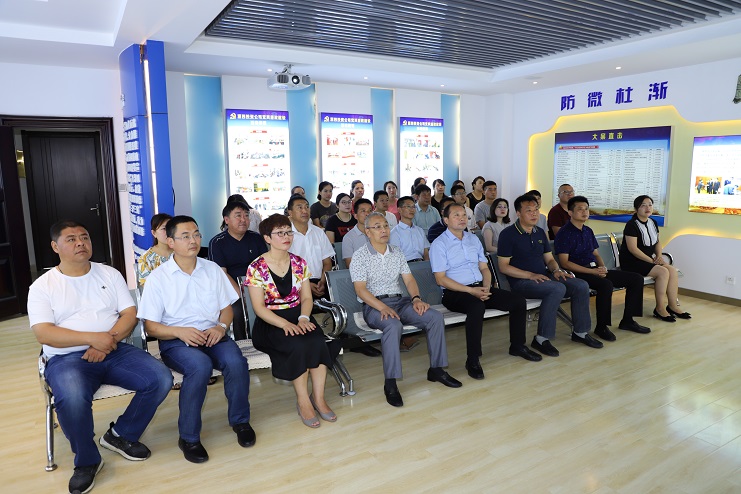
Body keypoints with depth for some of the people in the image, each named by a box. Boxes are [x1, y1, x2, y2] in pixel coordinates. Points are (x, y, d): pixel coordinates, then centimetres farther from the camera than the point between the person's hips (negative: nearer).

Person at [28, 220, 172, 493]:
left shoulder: (110, 274, 10)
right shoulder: (42, 286, 3)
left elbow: (130, 314, 3)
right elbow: (43, 333, -9)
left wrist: (108, 340, -16)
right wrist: (93, 338, -21)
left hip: (115, 350, 3)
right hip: (67, 357, -3)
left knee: (161, 379, -19)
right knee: (72, 398, -36)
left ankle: (121, 435, 6)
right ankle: (87, 460, -6)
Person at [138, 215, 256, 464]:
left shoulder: (212, 269, 9)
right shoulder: (158, 277, -2)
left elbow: (226, 307, 13)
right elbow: (150, 326, -3)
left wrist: (221, 326, -8)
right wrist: (180, 331, -20)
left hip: (212, 335, 3)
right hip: (175, 341, -3)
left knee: (236, 361, -28)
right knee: (200, 366, -35)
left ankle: (240, 420, -1)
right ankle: (188, 437, -15)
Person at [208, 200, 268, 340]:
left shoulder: (256, 238, 13)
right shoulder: (217, 242, 3)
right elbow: (222, 274, -7)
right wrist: (241, 294, -20)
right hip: (231, 291, -2)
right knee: (238, 310, -31)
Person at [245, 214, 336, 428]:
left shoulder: (299, 263, 8)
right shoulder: (256, 268, -5)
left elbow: (306, 297, 6)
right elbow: (259, 307, -10)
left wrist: (303, 318, -16)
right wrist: (285, 324, -24)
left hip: (298, 318, 4)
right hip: (270, 322, -4)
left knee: (318, 341, -27)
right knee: (299, 344, -31)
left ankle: (318, 397, -15)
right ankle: (302, 401, -15)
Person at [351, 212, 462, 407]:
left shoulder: (397, 252, 14)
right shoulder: (360, 256, -3)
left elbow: (409, 280, 10)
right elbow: (360, 289, -12)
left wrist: (416, 299, -11)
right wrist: (383, 308, -26)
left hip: (399, 301, 6)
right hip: (373, 305, -5)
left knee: (435, 317, -15)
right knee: (393, 325, -38)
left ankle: (436, 369, -3)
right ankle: (390, 382, -30)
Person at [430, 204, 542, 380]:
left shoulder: (473, 239, 16)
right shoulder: (439, 244, -4)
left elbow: (484, 268, 17)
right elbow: (441, 279, -12)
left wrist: (486, 287, -5)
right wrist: (471, 290, -18)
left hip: (480, 287, 7)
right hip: (454, 293, -7)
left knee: (519, 301, -6)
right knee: (477, 306, -38)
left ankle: (517, 346, 14)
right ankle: (472, 360, -26)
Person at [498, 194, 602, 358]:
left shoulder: (540, 233, 16)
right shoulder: (508, 234, -7)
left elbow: (549, 259, 20)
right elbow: (503, 266, -12)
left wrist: (556, 270, -4)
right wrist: (531, 275, -20)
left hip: (544, 276, 7)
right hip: (521, 281, -7)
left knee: (581, 285, -9)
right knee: (558, 289, -32)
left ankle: (580, 332, 6)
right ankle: (541, 339, -23)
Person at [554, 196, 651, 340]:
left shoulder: (588, 231, 18)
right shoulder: (564, 233, -8)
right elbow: (564, 262, -15)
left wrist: (602, 267, -1)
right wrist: (592, 271, -19)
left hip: (595, 270, 9)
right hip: (578, 273, -9)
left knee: (636, 279, 1)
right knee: (606, 284, -36)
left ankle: (627, 321, 8)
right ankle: (601, 327, -19)